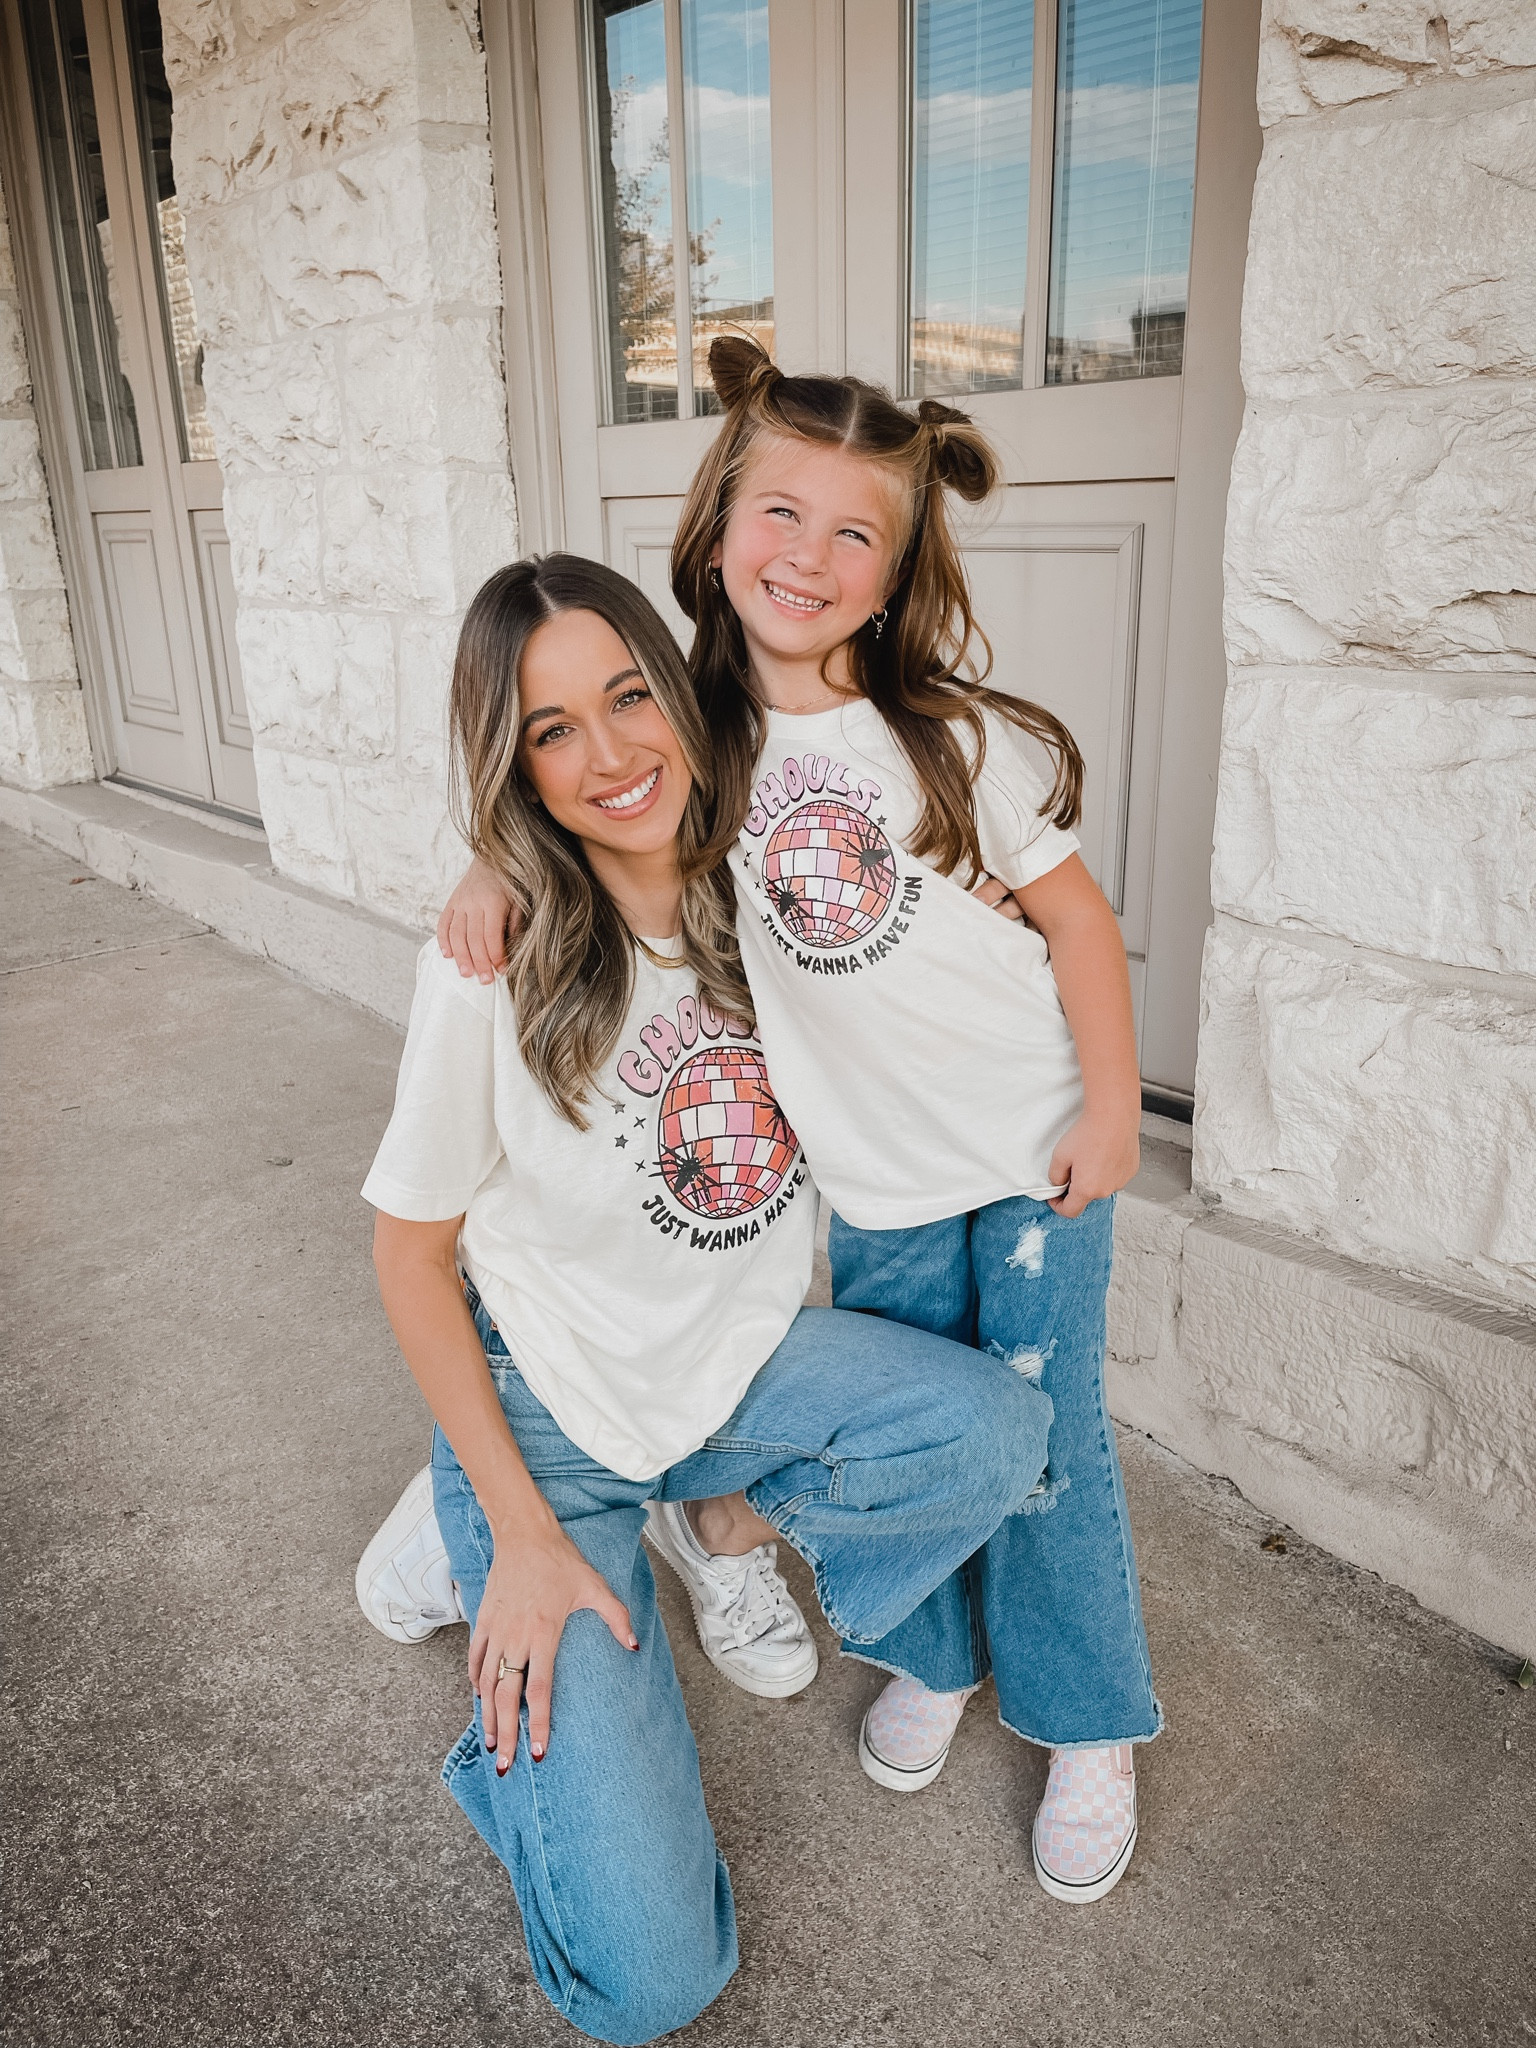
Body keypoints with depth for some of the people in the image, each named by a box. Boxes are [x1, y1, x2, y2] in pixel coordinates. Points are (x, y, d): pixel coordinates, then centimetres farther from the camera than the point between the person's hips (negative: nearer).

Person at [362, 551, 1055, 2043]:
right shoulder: (492, 964, -19)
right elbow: (412, 1247, -11)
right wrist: (522, 1533, -12)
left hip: (742, 1364, 5)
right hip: (548, 1403, -4)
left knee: (999, 1428, -24)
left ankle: (748, 1523, 5)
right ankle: (522, 1735, 20)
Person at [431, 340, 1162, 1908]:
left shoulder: (950, 736, -15)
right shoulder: (698, 730, -7)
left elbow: (1074, 913, -8)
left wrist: (1112, 1108, -8)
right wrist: (496, 869, -14)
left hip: (1033, 1145, -2)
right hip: (874, 1175, 3)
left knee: (1045, 1435, 9)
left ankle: (1089, 1728, 34)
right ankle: (932, 1656, 47)